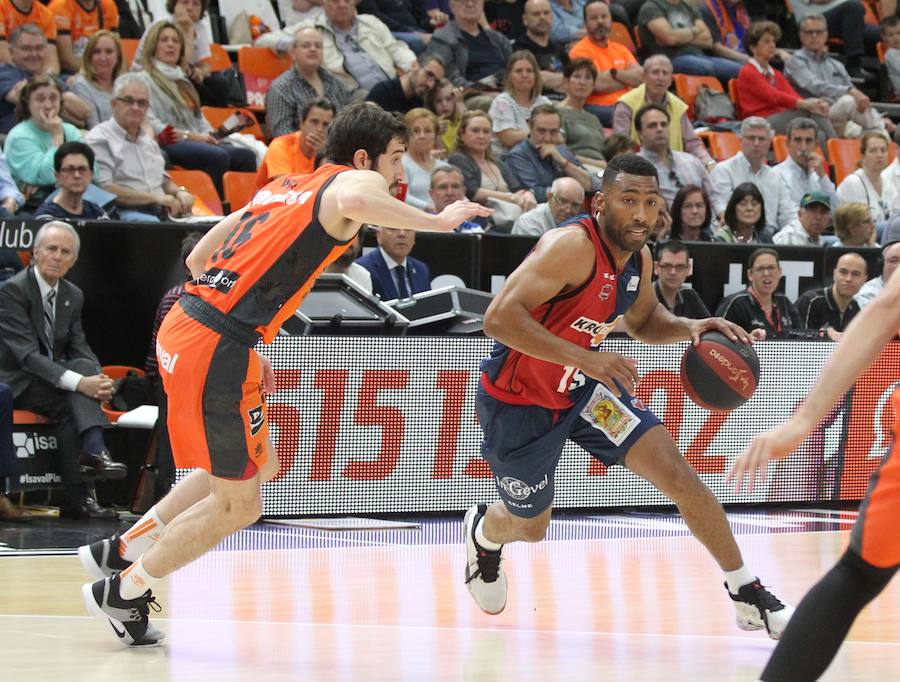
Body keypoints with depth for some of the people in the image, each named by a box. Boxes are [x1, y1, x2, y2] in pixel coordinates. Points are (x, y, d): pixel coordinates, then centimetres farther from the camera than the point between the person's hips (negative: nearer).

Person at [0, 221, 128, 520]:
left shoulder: (73, 296, 8)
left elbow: (79, 349, 6)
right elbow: (27, 354, -24)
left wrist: (98, 379, -19)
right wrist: (78, 383, -36)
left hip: (53, 375, 6)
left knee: (85, 365, -26)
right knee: (68, 406, -30)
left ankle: (94, 450, -42)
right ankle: (75, 499, -35)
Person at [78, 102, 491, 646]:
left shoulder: (283, 188, 20)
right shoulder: (357, 179, -4)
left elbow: (199, 258, 22)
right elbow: (353, 203, -33)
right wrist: (437, 220, -23)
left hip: (183, 328, 9)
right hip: (216, 350, -9)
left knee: (260, 467, 25)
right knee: (238, 505, 6)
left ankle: (121, 550, 28)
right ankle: (121, 591, 16)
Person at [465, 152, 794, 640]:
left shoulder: (637, 258, -5)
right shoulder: (573, 246, -30)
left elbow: (644, 321, 16)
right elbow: (499, 317, -37)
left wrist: (689, 328, -7)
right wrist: (583, 358, -44)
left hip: (583, 388, 6)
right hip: (518, 401, -6)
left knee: (676, 472, -10)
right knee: (530, 526, 13)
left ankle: (747, 596, 0)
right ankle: (483, 532, 52)